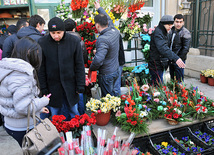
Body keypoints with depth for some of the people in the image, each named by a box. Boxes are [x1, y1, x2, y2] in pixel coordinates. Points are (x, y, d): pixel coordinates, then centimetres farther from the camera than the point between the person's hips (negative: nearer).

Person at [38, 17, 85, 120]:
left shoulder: (74, 41, -8)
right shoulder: (42, 43, -7)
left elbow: (79, 65, -3)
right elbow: (41, 68, -1)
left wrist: (80, 85, -4)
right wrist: (43, 88, -2)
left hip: (70, 85, 0)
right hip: (52, 86, 0)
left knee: (74, 113, 16)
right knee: (55, 114, 13)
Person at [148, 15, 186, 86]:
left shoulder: (163, 32, 15)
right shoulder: (158, 33, -18)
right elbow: (163, 48, -34)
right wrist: (175, 58, -43)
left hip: (160, 64, 10)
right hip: (155, 64, -10)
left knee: (154, 84, 18)